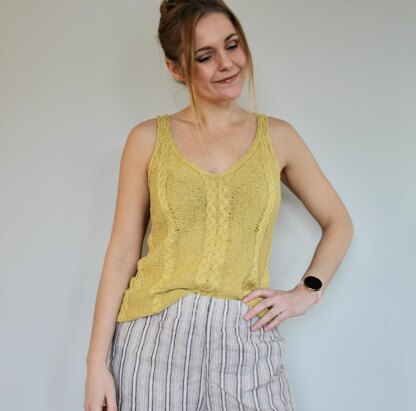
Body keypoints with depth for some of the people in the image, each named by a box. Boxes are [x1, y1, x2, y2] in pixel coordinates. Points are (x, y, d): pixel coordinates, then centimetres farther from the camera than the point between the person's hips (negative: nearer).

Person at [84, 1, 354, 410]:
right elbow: (122, 252, 1)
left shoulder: (278, 137, 6)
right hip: (155, 336, 0)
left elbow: (338, 223, 16)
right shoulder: (148, 139, 2)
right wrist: (97, 363, -3)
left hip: (244, 343, 1)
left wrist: (307, 291, 1)